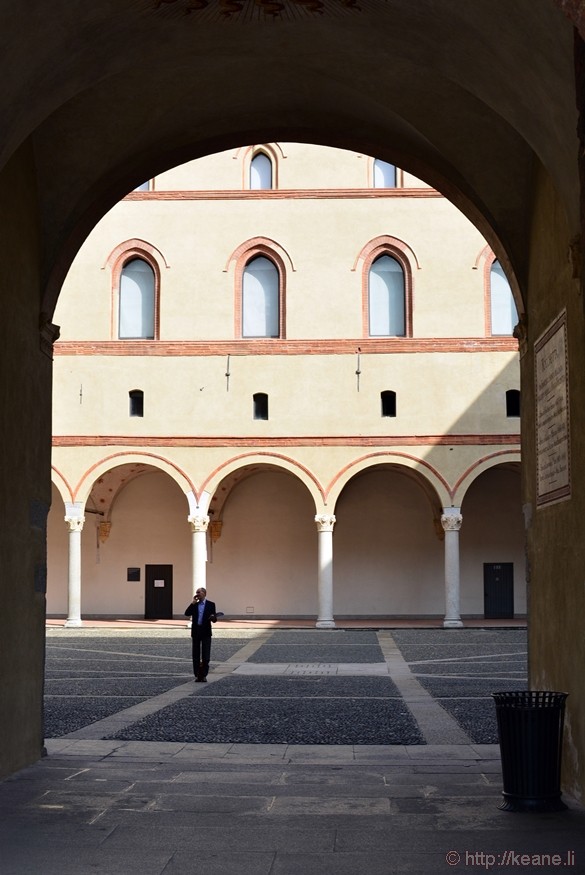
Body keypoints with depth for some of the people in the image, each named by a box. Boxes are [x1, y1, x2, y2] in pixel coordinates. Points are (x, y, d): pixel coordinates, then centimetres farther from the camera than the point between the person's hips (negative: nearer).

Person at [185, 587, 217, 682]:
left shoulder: (211, 605, 3)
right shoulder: (194, 605, 11)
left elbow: (214, 619, 0)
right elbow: (187, 614, -5)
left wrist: (213, 617, -23)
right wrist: (193, 603, -8)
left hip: (206, 632, -3)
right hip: (196, 632, 3)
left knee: (205, 655, -3)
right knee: (196, 655, 5)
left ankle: (204, 675, 3)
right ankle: (197, 675, 11)